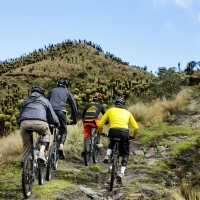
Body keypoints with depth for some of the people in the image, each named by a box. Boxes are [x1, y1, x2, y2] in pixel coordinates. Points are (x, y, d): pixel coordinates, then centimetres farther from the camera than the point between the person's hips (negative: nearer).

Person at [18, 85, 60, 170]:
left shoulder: (25, 101, 34)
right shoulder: (45, 101, 28)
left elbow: (20, 117, 35)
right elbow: (52, 116, 30)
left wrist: (20, 125, 51)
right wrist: (57, 124, 47)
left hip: (25, 123, 2)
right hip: (39, 123, -2)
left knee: (26, 144, 18)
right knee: (46, 134, 28)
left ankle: (23, 165, 11)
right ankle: (41, 153, 7)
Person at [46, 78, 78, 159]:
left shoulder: (52, 91, 29)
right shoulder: (67, 92, 25)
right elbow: (73, 106, 23)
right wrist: (75, 119, 29)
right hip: (61, 111, -2)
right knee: (63, 132, 11)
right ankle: (61, 146, -15)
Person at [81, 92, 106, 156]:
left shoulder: (88, 105, 25)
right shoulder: (100, 106, 19)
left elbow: (83, 115, 29)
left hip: (86, 122, 2)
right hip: (94, 121, -2)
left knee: (86, 135, 17)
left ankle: (84, 149, 5)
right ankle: (98, 143, 20)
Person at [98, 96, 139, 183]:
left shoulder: (110, 110, 24)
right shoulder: (127, 112, 26)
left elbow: (100, 124, 20)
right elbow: (136, 127, 20)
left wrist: (101, 133, 40)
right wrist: (133, 136, 38)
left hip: (113, 131, 0)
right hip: (124, 132, 0)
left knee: (112, 142, 37)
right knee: (125, 154, 17)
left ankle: (107, 156, 13)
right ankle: (121, 173, -1)